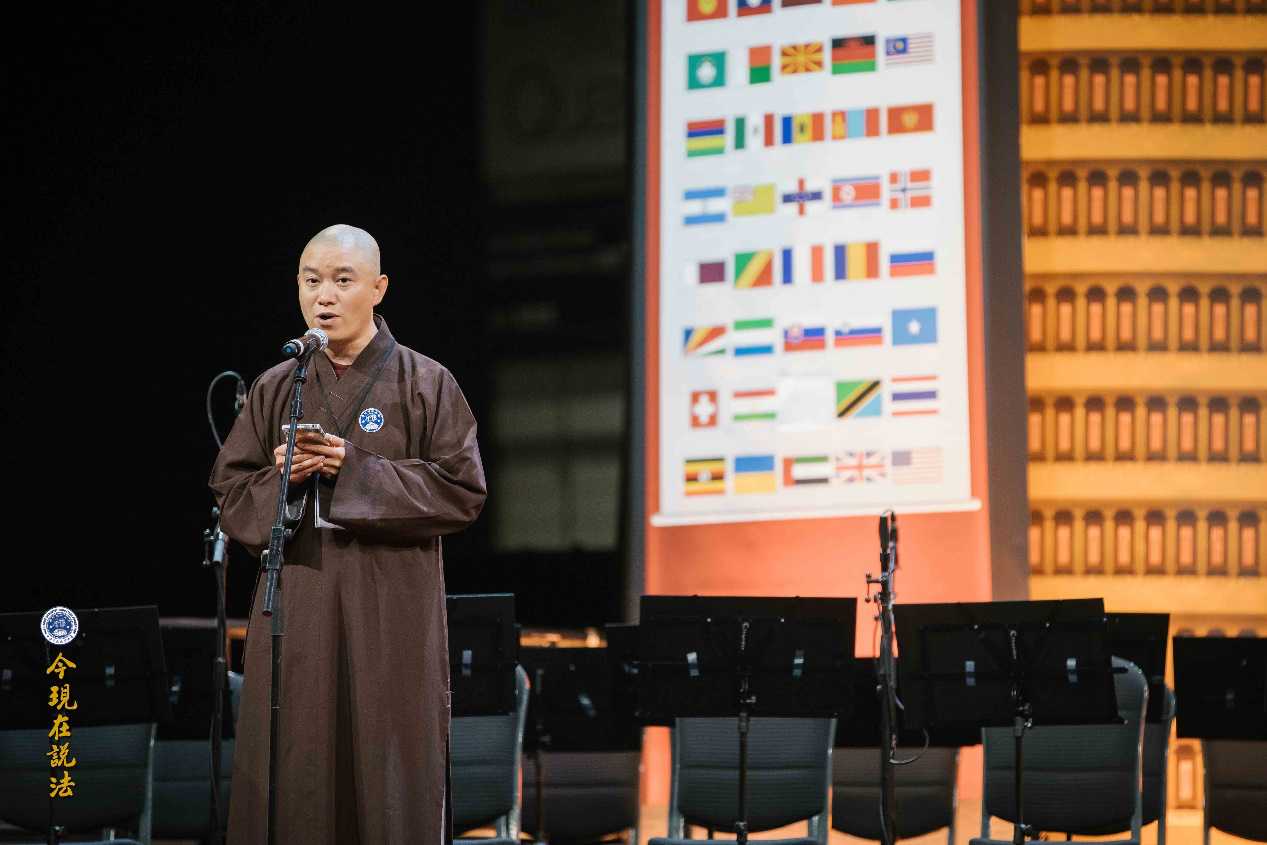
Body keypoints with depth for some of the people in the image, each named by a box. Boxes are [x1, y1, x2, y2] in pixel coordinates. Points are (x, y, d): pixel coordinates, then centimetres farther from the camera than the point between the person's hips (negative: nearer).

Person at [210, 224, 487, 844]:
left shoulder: (425, 384, 2)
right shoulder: (275, 390, 11)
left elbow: (464, 491, -6)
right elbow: (230, 493, 11)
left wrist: (356, 470, -13)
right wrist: (282, 479, -10)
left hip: (391, 612, -2)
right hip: (296, 605, 2)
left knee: (389, 774, -2)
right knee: (293, 778, -2)